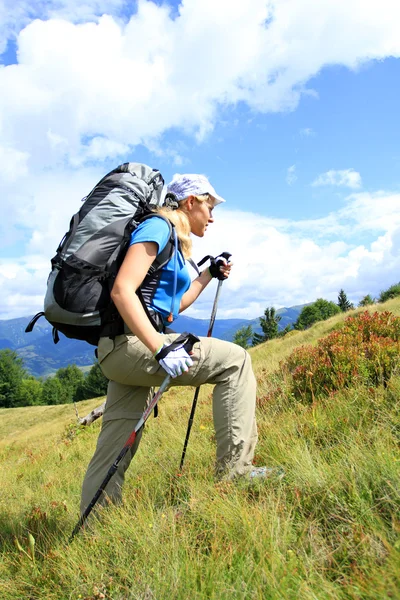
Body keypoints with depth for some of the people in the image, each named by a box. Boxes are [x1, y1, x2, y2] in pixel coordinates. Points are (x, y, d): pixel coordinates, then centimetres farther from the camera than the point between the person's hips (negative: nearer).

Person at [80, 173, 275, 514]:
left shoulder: (172, 240, 23)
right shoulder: (157, 226, -6)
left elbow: (172, 305, 30)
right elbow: (122, 290, -19)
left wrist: (210, 275, 29)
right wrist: (162, 350, -27)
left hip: (120, 352, 10)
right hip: (130, 342, -10)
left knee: (115, 451, 11)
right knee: (235, 361, -9)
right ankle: (235, 470, -8)